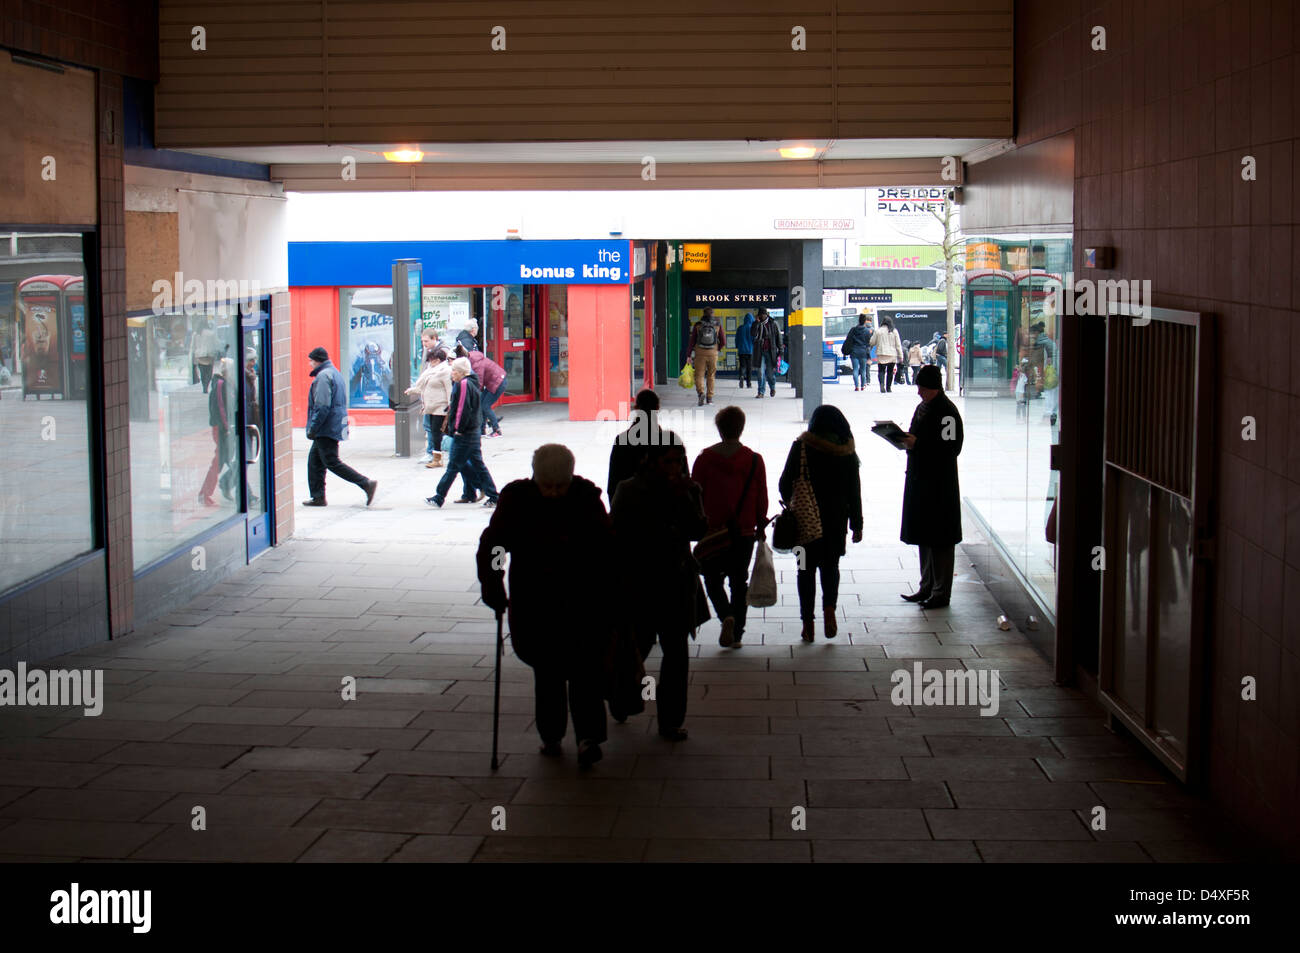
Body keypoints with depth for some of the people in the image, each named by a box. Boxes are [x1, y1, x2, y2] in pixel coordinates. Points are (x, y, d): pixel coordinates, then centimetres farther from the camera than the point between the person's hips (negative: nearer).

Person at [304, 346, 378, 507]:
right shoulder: (335, 373, 18)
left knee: (332, 462, -9)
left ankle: (366, 483, -13)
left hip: (327, 428, -10)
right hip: (336, 427, 10)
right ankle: (317, 497, 16)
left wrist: (312, 428, -18)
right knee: (314, 460, 14)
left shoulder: (323, 376, -15)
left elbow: (322, 407, -22)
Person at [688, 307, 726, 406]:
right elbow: (723, 342, 2)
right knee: (711, 376, 14)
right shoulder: (718, 326, 1)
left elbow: (692, 341, -1)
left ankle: (701, 392, -22)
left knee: (699, 375, 2)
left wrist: (689, 354, 4)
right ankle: (709, 397, 18)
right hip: (713, 353, 1)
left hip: (700, 353, -1)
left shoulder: (698, 325, -1)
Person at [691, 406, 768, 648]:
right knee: (739, 581, 11)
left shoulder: (705, 458, -6)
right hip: (744, 531, 1)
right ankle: (737, 632, 10)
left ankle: (726, 616, -14)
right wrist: (760, 527, 13)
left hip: (712, 530, -1)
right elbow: (762, 499, 1)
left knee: (712, 578, 11)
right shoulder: (754, 460, -3)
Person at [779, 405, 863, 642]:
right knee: (830, 565, 18)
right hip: (836, 518, 2)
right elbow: (854, 491, -1)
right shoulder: (847, 451, -3)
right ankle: (829, 607, -6)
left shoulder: (801, 447, -8)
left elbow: (785, 483, -5)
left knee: (806, 568, 9)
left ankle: (808, 622, 6)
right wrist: (857, 524, 5)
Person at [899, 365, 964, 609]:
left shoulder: (947, 411, -14)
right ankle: (927, 587, 25)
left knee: (940, 540, -4)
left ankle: (941, 593, 2)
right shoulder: (923, 407, 13)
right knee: (924, 537, 15)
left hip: (941, 485, -9)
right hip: (919, 479, 9)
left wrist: (917, 444, -23)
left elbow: (951, 448, -21)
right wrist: (905, 439, 1)